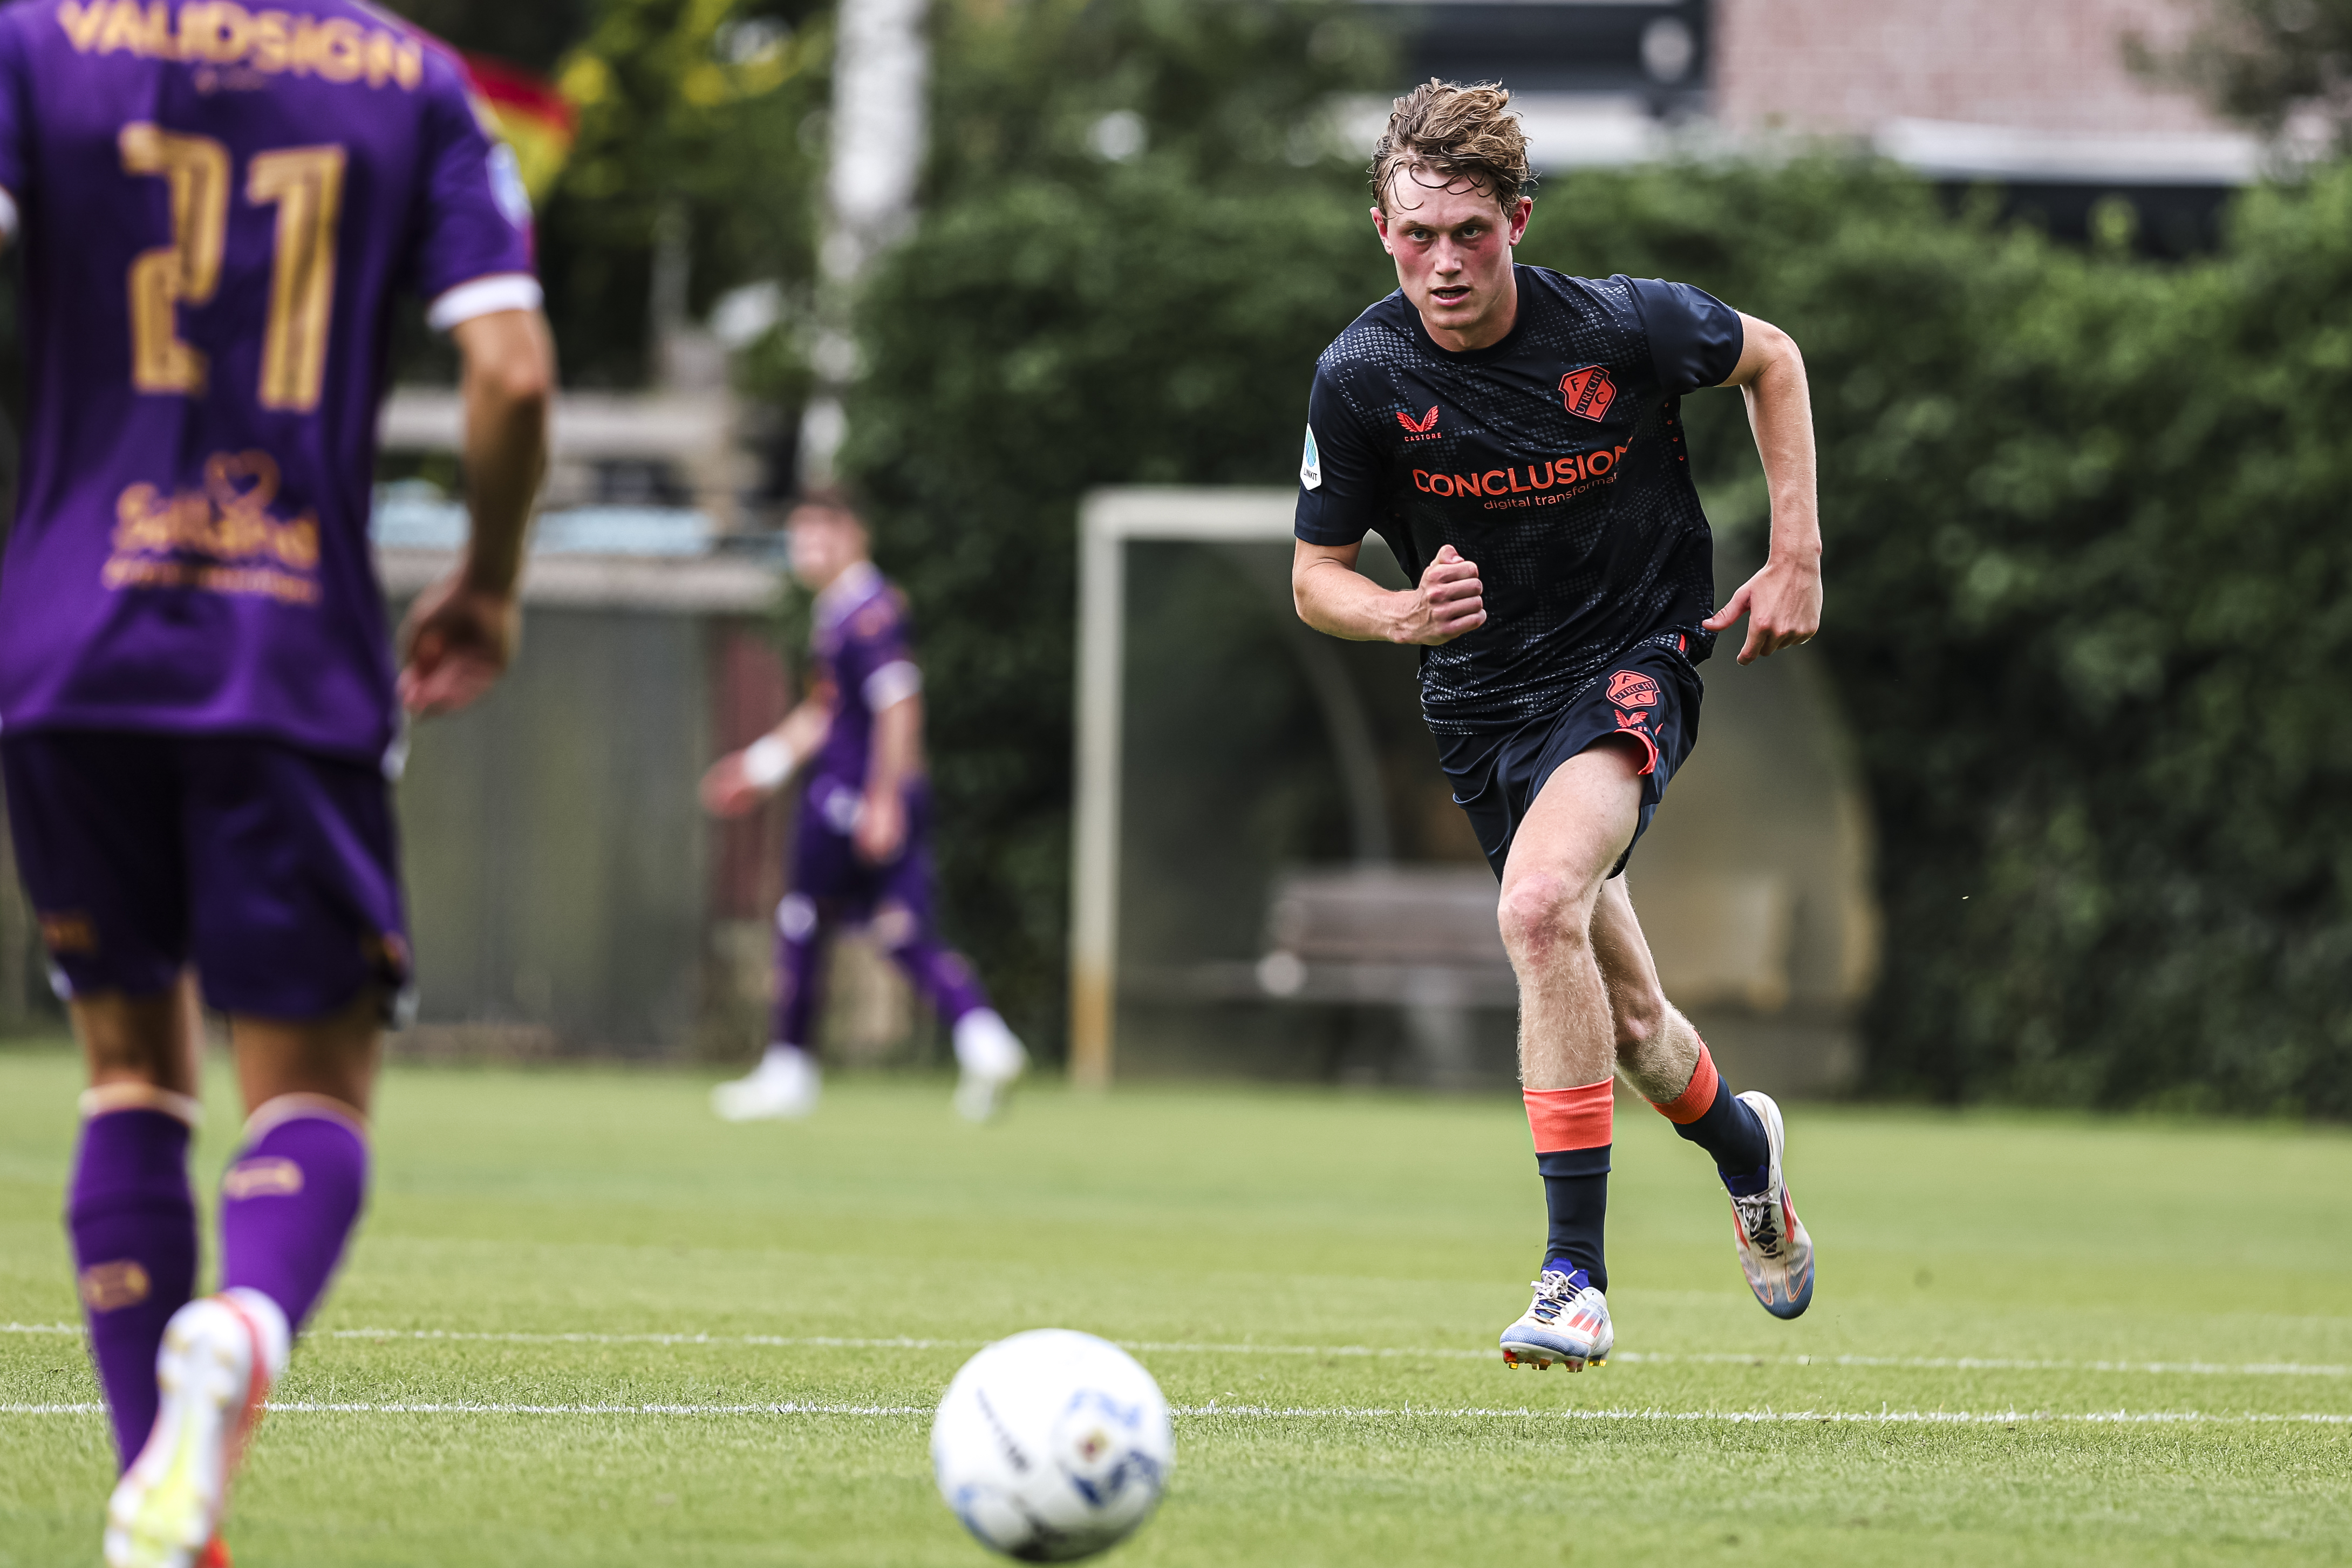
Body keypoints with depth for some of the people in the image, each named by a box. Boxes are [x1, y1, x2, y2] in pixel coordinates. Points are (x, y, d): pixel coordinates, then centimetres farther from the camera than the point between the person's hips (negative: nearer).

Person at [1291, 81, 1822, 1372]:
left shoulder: (1621, 328, -17)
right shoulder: (1361, 379, -13)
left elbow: (1769, 358, 5)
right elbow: (1315, 577, -3)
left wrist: (1797, 556, 0)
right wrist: (1403, 614, -25)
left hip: (1636, 655, -4)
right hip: (1481, 699, 4)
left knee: (1540, 905, -31)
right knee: (1621, 1018, 11)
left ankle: (1576, 1274, -28)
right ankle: (1741, 1140, 48)